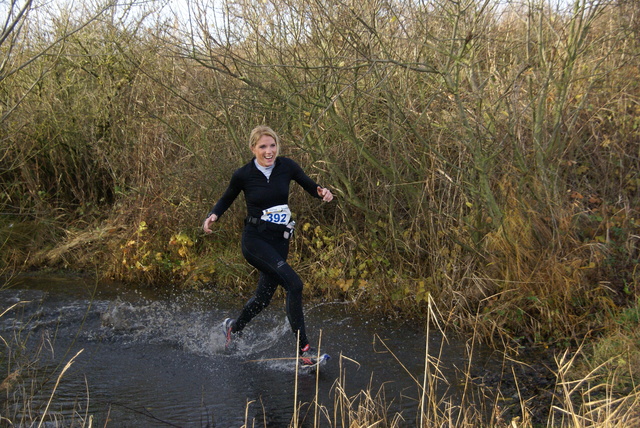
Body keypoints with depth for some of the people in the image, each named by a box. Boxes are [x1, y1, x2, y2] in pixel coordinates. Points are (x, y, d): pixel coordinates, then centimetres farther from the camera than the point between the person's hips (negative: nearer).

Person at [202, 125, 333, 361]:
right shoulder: (243, 175, -7)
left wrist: (323, 192, -15)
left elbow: (310, 186, 7)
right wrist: (213, 215, -9)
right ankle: (303, 347, -16)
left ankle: (233, 328, 45)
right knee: (294, 284, -22)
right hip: (255, 239, -5)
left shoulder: (286, 166, -1)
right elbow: (226, 199, 9)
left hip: (279, 240, 5)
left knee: (264, 296, 15)